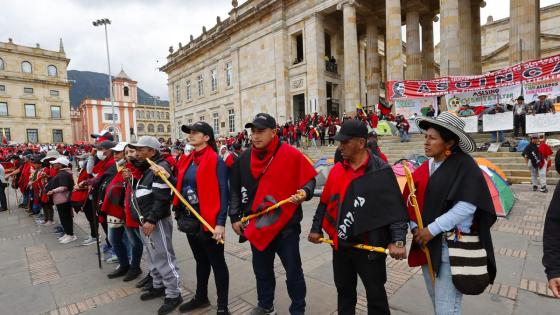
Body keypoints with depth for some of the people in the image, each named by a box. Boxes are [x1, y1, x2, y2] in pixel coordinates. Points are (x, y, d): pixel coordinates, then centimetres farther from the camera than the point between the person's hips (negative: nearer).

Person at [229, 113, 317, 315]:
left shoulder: (291, 154, -12)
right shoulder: (244, 159, 2)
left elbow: (309, 179, -4)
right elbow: (235, 190, 10)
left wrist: (304, 193, -24)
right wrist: (235, 217, 9)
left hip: (286, 225, -4)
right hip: (257, 226, 5)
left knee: (293, 271, 10)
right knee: (262, 270, 22)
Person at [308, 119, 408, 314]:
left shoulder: (381, 171, -12)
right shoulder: (337, 170, 2)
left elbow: (396, 208, -13)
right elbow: (325, 202, 10)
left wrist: (398, 241, -23)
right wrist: (316, 229, 8)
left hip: (369, 245, -4)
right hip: (340, 244, 5)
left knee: (375, 294, 15)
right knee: (344, 291, 23)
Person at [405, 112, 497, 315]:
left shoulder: (465, 165, -11)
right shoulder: (426, 167, 7)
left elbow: (465, 207, -19)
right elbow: (413, 200, 7)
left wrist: (432, 230, -18)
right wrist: (414, 227, -7)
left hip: (453, 245, -6)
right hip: (427, 243, 6)